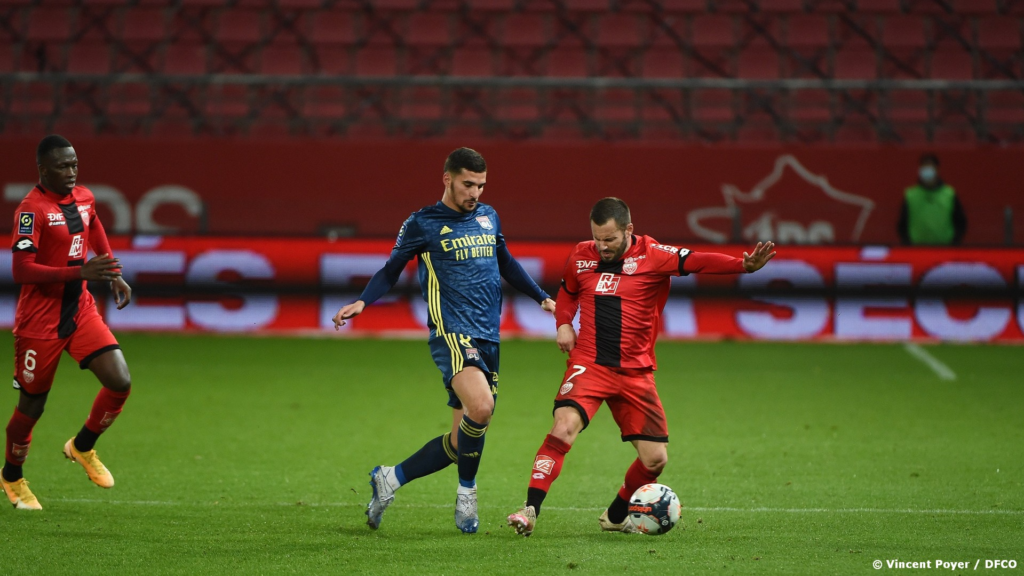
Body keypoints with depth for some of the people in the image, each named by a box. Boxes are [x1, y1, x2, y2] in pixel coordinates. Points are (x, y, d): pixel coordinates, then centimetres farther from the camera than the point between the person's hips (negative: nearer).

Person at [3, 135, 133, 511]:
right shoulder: (32, 210, -19)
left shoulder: (84, 198, 4)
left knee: (120, 383, -8)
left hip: (80, 311, 6)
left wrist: (114, 276, 17)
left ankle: (82, 447, 18)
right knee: (32, 405, 6)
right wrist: (80, 272, -30)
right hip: (39, 321, -6)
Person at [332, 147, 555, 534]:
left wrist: (542, 298, 32)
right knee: (480, 407, -30)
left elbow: (506, 264, 30)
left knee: (463, 440, 4)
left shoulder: (487, 216, 16)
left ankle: (390, 478, 22)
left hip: (488, 339, 6)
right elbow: (391, 270, 5)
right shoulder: (423, 224, 0)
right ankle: (466, 492, -8)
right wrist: (362, 302, -11)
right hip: (452, 334, -6)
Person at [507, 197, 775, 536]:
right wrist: (563, 323, 6)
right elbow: (567, 291, 25)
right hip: (589, 364, 0)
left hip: (636, 373, 0)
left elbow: (697, 262, -23)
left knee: (655, 459, 2)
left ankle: (616, 516, 27)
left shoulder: (651, 256, -7)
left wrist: (744, 266, -40)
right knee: (564, 426, -25)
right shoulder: (581, 256, 3)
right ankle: (530, 511, -24)